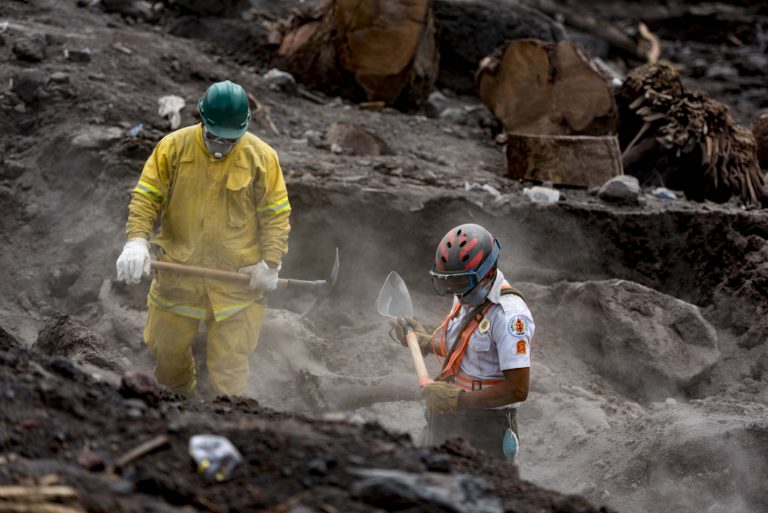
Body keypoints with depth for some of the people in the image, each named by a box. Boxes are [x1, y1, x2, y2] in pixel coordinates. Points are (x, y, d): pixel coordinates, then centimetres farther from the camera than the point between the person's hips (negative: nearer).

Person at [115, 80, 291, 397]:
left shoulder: (261, 156, -7)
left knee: (229, 359, 0)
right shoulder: (172, 147, -6)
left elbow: (276, 214, 0)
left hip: (237, 276, -2)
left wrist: (271, 263, -7)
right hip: (178, 272, 2)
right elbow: (145, 196, -4)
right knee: (166, 347, 15)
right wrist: (137, 240, -20)